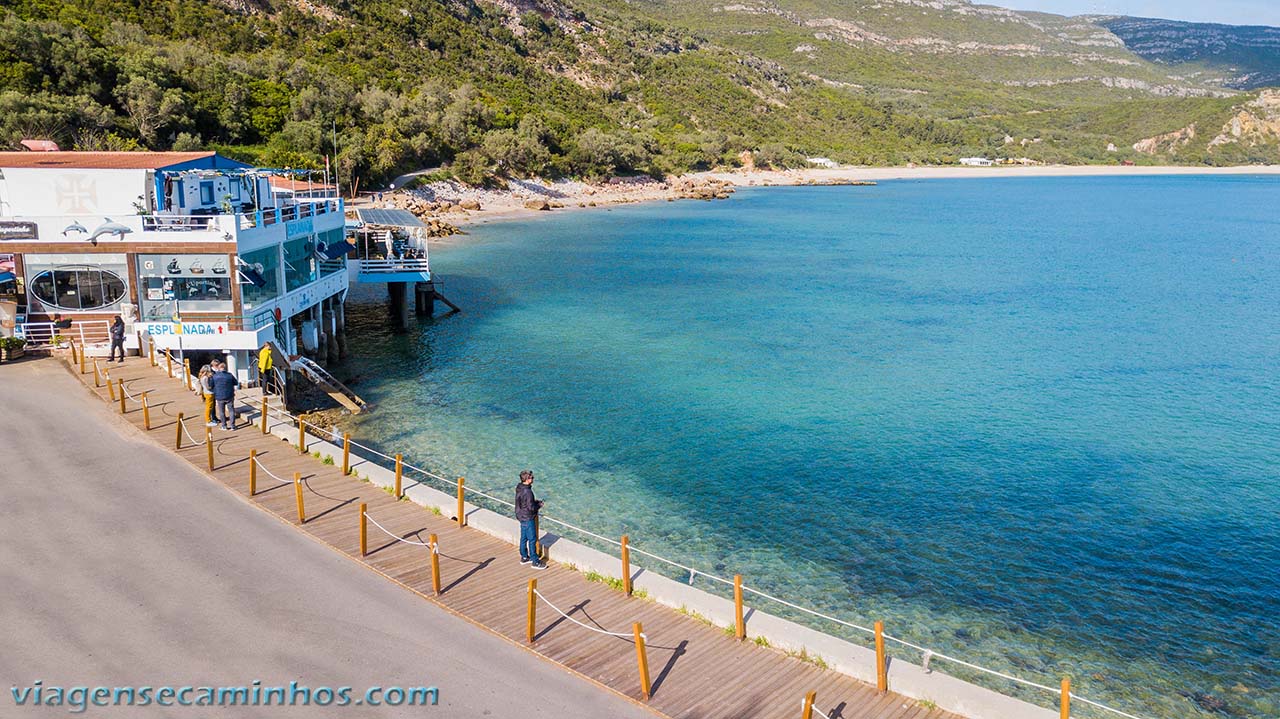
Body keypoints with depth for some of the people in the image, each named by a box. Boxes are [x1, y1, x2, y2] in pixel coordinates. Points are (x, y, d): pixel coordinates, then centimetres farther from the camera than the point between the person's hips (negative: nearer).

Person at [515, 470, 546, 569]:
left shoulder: (519, 488, 2)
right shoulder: (527, 492, -27)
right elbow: (531, 507, -24)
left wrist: (535, 501, 7)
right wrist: (539, 505, -6)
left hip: (521, 517, 9)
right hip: (528, 518, -9)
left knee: (523, 538, 20)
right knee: (532, 540, 0)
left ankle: (524, 557, 32)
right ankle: (535, 562, 7)